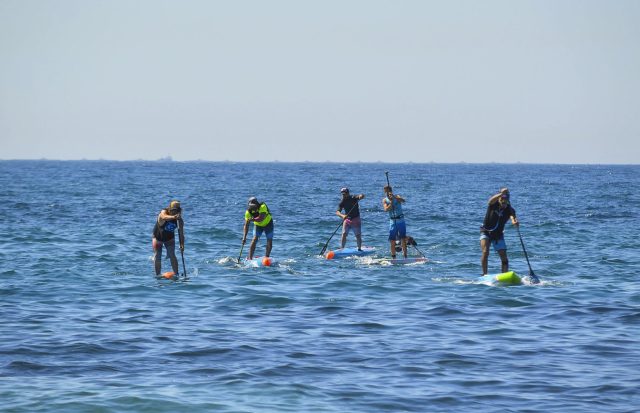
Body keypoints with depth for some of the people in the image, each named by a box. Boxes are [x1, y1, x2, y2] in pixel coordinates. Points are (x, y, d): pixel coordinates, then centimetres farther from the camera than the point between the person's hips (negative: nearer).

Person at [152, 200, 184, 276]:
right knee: (157, 257, -4)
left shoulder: (179, 220, -21)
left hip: (169, 238, 1)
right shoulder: (163, 212, -30)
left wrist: (182, 244, -37)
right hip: (158, 237, -1)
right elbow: (165, 217, -55)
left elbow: (181, 233, -21)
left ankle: (176, 274, -9)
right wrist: (173, 217, -76)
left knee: (172, 255, -14)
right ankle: (157, 275, 9)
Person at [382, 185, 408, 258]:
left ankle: (405, 255, -5)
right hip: (392, 221, 2)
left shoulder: (397, 197, -4)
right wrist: (391, 202, -24)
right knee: (392, 240, 2)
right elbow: (386, 209, -13)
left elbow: (403, 200, -26)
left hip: (400, 220, -2)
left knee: (403, 238, -7)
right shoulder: (385, 200, 2)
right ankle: (393, 257, 10)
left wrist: (394, 197, -39)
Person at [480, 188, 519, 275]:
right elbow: (491, 200, -39)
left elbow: (513, 217, -33)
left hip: (498, 235, 2)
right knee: (485, 252, -21)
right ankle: (485, 274, -16)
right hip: (486, 232, -2)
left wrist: (514, 221, -58)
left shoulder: (509, 209, -13)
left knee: (504, 257, -4)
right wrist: (501, 194, -58)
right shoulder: (494, 204, -15)